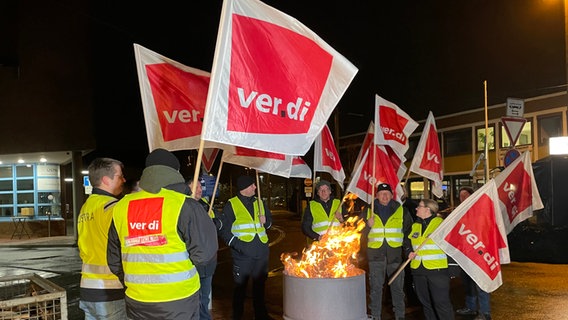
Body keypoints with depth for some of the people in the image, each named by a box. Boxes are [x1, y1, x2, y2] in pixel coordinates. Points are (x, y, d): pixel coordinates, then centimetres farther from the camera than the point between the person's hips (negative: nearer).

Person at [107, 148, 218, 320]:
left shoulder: (121, 207, 0)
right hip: (178, 301, -3)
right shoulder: (184, 205, -15)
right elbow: (203, 253, -14)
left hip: (136, 301, 4)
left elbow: (114, 260, 7)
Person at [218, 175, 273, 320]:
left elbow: (270, 220, 23)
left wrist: (266, 221, 0)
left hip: (261, 251, 5)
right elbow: (223, 228, -6)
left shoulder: (259, 203, 11)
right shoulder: (231, 205, -4)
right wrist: (235, 243, -17)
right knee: (240, 286, 5)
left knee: (260, 283, 15)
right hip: (243, 253, -5)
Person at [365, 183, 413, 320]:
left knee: (397, 286, 8)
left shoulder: (401, 210, 6)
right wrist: (368, 225, -8)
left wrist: (406, 245, 2)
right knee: (375, 287, 6)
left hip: (395, 253, 0)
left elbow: (409, 229, 12)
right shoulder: (369, 210, 7)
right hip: (375, 253, 0)